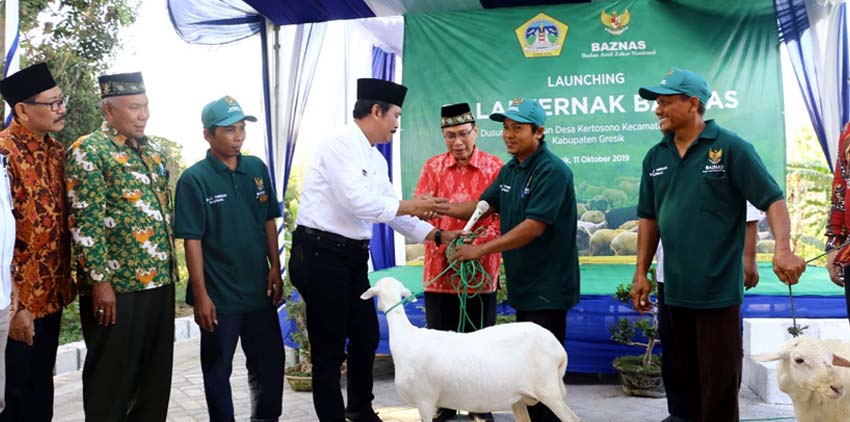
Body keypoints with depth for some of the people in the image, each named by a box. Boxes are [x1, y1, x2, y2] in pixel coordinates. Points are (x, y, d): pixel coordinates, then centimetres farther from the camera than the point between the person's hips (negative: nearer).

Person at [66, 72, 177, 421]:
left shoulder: (155, 153, 15)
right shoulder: (89, 151, -7)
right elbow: (85, 221, -13)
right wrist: (100, 281, -17)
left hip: (160, 280, 7)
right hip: (116, 283, -7)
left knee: (157, 373, 14)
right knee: (111, 377, 5)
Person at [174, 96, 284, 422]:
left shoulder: (257, 168, 3)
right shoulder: (194, 180, -10)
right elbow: (192, 241, -11)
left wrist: (275, 267, 3)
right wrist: (200, 295, -14)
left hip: (259, 288, 5)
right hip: (218, 295, -4)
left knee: (270, 362, 14)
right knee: (218, 369, 11)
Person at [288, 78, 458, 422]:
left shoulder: (376, 160, 14)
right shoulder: (339, 143, -13)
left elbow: (391, 211, 16)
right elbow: (357, 202, -22)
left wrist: (438, 235, 11)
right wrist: (409, 206, -13)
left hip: (354, 254, 9)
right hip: (321, 253, -9)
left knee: (367, 336, 18)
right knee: (329, 346, 2)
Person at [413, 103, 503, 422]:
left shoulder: (495, 168, 0)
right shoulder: (432, 167, 6)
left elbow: (499, 216, -6)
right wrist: (443, 243, -15)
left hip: (481, 269, -2)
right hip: (439, 267, 2)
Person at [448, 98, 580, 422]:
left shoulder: (552, 171, -17)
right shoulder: (510, 170, 10)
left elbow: (534, 227, -24)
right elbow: (483, 206, 13)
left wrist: (481, 250, -23)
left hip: (547, 288, -8)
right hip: (523, 285, 9)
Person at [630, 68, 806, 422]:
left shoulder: (731, 148, -7)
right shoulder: (655, 157, 8)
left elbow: (773, 200, -10)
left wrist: (782, 249, -27)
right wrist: (641, 273, 9)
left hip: (718, 289, -5)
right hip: (676, 290, 5)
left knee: (719, 384, 2)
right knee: (691, 380, 16)